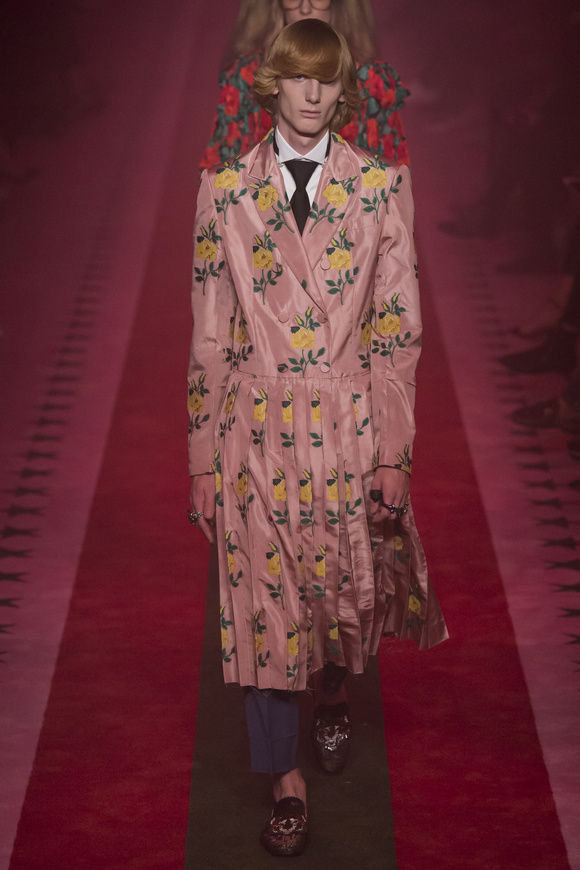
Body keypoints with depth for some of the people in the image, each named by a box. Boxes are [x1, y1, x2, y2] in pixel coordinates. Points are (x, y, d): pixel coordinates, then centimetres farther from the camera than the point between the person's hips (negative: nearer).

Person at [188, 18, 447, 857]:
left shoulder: (382, 186, 0)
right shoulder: (225, 189, 1)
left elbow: (399, 328, -1)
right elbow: (209, 333, 2)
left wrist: (394, 452, -5)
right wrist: (203, 462, 1)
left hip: (351, 425, 0)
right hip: (258, 431, 0)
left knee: (348, 588, 13)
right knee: (264, 600, 4)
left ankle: (333, 690, 48)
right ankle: (286, 777, 21)